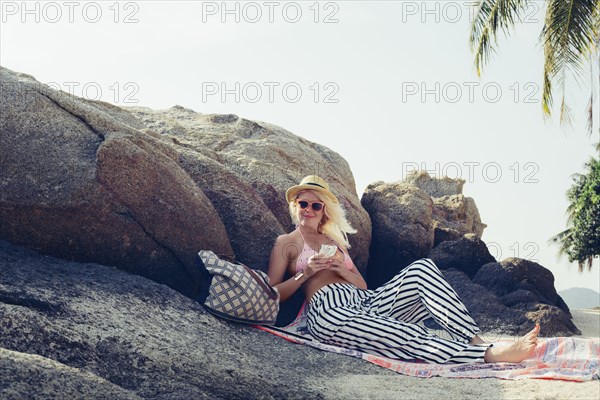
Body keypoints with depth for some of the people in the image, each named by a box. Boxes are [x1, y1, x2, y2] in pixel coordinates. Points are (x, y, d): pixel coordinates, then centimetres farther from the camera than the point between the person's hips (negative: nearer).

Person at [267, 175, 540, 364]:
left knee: (421, 269, -19)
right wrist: (305, 274, -11)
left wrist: (342, 270, 3)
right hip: (329, 312, -6)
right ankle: (489, 356, -46)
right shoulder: (286, 243, 14)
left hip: (364, 301, 6)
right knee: (407, 335, -32)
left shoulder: (335, 241, 30)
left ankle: (476, 341, -34)